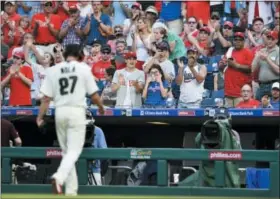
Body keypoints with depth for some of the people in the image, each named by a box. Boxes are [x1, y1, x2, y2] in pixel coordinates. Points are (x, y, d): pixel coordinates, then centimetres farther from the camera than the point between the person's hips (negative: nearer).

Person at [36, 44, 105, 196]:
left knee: (67, 151, 13)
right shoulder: (83, 68, 1)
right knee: (74, 150, -5)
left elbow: (46, 98, 1)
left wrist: (40, 117, 6)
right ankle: (59, 177, -31)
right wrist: (101, 107, 18)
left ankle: (71, 190, 11)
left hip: (60, 112, 3)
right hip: (77, 111, -3)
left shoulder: (53, 70, 7)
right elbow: (94, 95, 1)